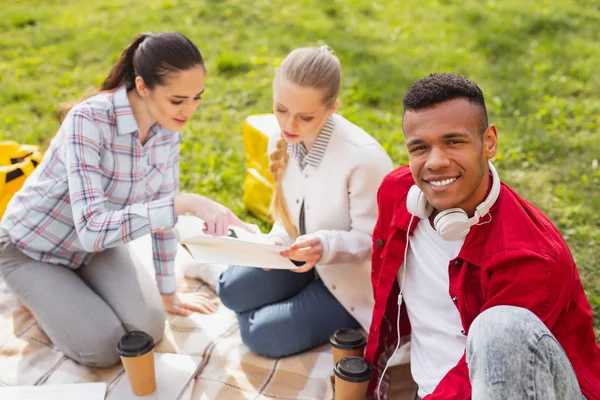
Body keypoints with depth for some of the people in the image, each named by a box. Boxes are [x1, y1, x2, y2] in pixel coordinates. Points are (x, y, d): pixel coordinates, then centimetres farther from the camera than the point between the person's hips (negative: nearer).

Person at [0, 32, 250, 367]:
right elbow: (91, 229, -42)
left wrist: (168, 294, 3)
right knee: (105, 348, -15)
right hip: (32, 247, -5)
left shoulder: (168, 124, -15)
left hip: (99, 242, 5)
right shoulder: (89, 120, -35)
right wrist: (187, 203, -48)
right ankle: (38, 293, 13)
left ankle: (76, 286, 17)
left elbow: (162, 206, -3)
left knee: (149, 329, -10)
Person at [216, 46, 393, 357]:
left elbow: (372, 239, -21)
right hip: (306, 258, 6)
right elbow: (290, 214, 4)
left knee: (264, 335, -14)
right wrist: (275, 243, -17)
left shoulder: (364, 158, -30)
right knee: (232, 290, -7)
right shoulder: (283, 141, -9)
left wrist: (327, 246, -40)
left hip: (353, 278, -6)